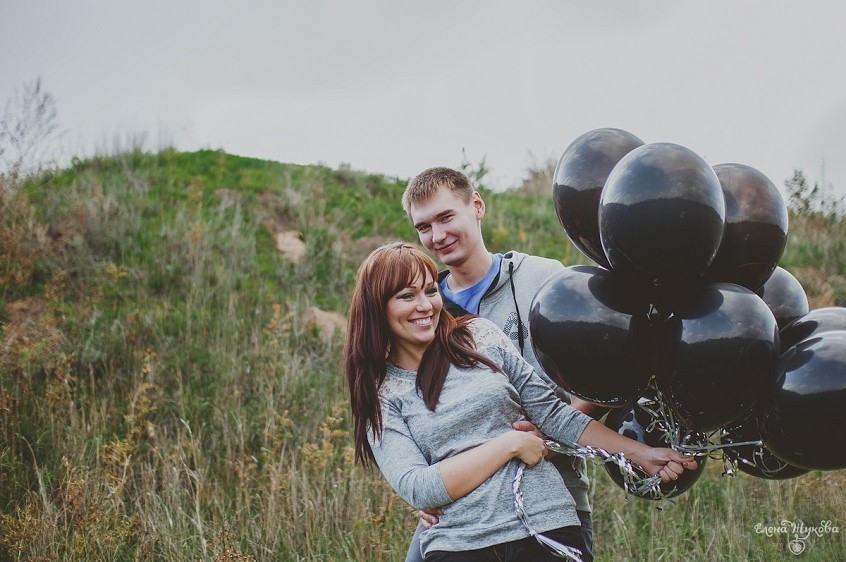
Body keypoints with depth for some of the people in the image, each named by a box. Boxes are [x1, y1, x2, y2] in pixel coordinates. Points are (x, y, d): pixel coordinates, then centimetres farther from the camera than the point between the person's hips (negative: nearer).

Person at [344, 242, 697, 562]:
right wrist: (510, 444, -10)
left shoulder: (479, 336, 8)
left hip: (547, 524, 2)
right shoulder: (380, 397, 3)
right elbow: (416, 489, -9)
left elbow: (554, 414, 8)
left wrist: (640, 453, 2)